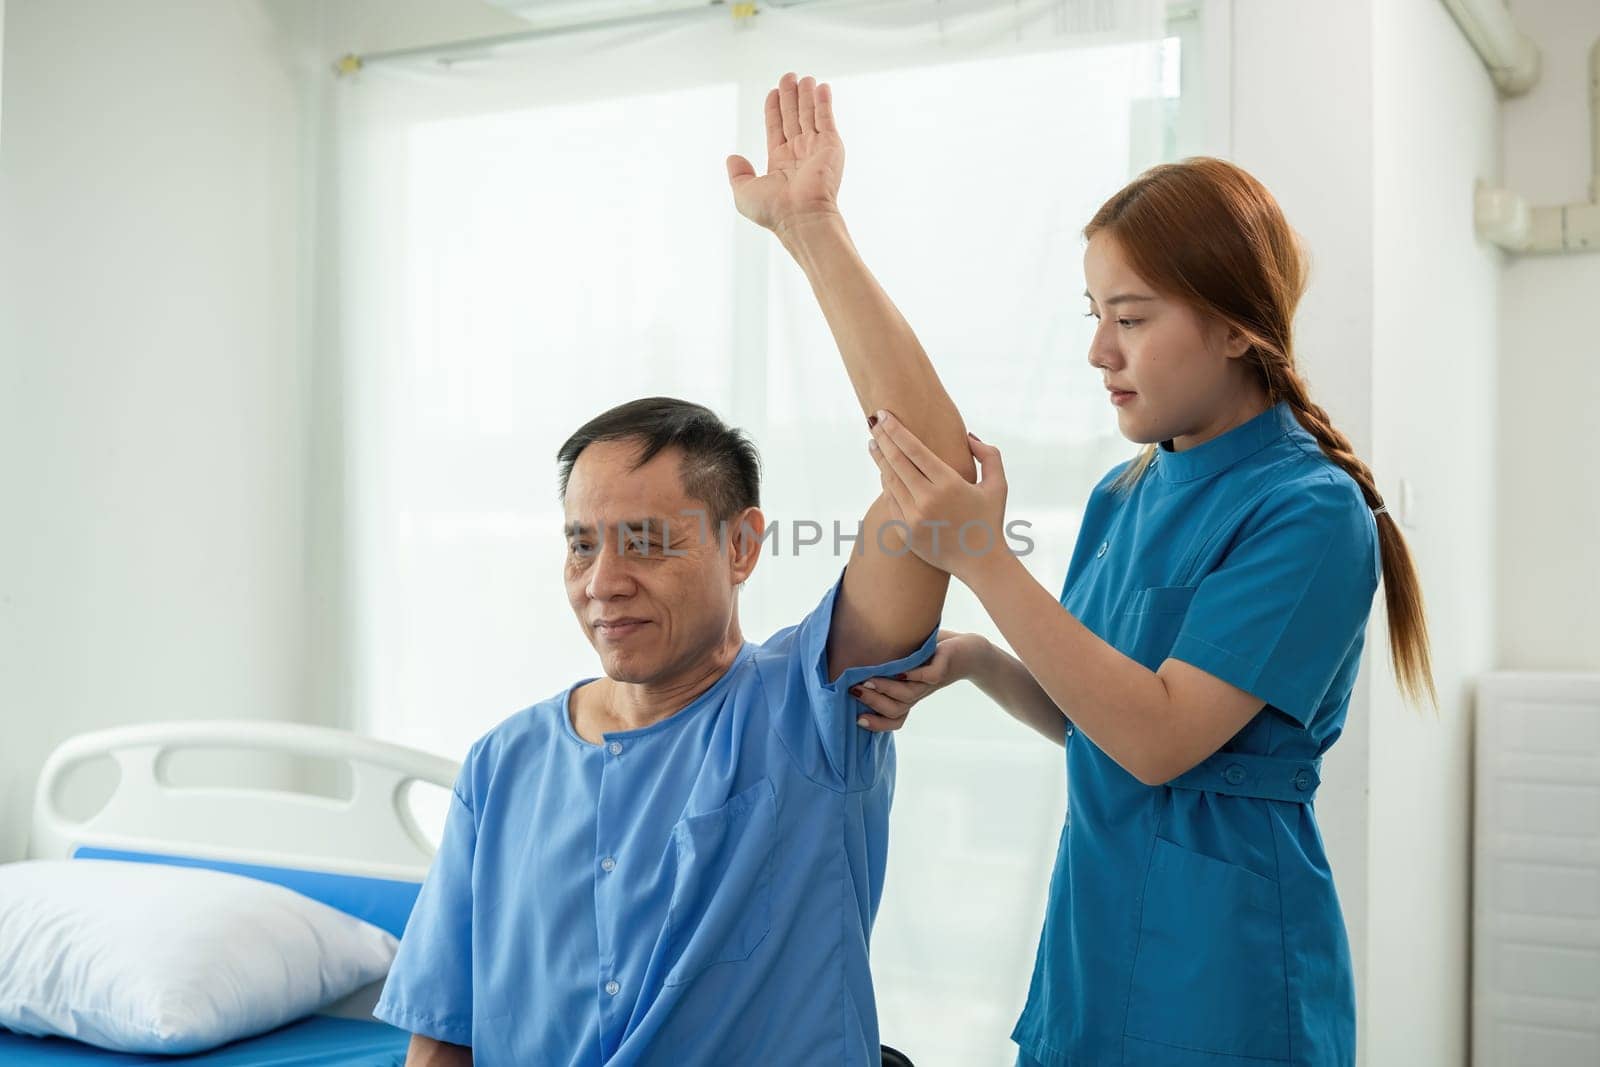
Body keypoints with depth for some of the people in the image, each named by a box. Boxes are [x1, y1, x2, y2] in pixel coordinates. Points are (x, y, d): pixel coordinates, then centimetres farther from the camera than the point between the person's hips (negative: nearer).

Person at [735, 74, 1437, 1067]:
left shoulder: (1311, 513, -17)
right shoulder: (1124, 496, 5)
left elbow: (1162, 738, -23)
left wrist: (982, 557, -27)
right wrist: (974, 662, -7)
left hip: (1220, 978, -7)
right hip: (1092, 946, 7)